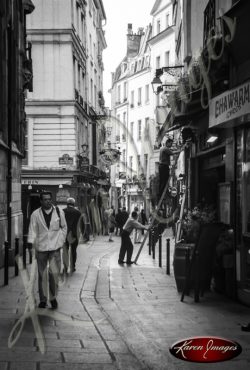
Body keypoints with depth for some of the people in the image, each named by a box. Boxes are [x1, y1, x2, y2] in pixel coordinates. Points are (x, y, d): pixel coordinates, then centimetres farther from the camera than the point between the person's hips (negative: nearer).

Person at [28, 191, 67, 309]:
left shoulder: (59, 212, 2)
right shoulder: (35, 214, -2)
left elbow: (64, 227, 13)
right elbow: (32, 230, -2)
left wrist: (61, 241, 7)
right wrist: (30, 242, -16)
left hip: (55, 247, 0)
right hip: (41, 247, 0)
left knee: (54, 273, -9)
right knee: (42, 274, 7)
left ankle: (53, 297, 9)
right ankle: (43, 299, 20)